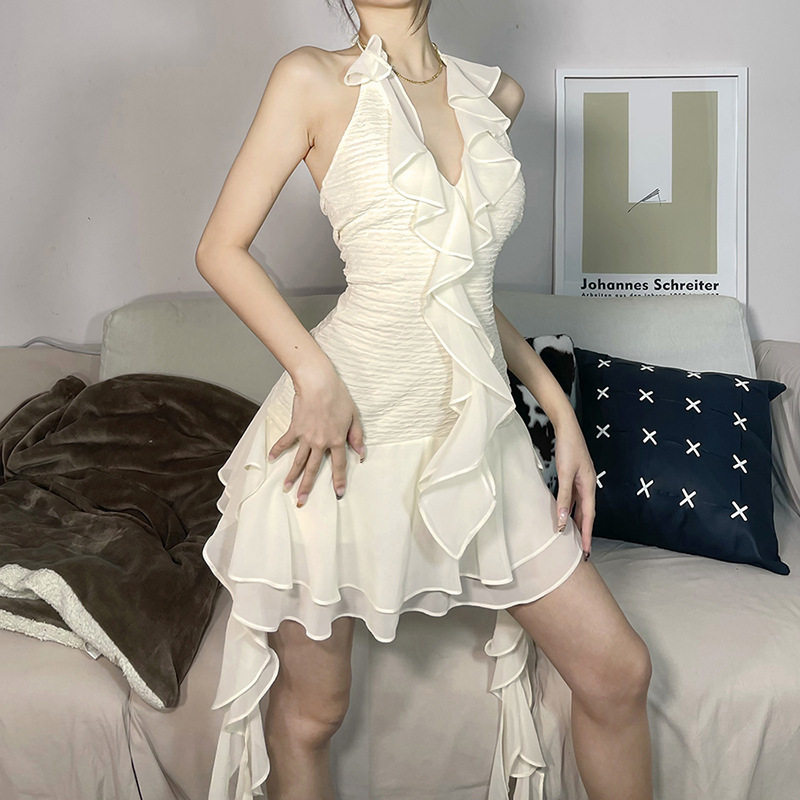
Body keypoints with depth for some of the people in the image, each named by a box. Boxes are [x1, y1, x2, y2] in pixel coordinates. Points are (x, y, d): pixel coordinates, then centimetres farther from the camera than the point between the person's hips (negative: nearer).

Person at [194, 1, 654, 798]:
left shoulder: (495, 93, 13)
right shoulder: (315, 80, -1)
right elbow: (221, 249, -2)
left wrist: (560, 408, 10)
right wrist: (315, 377, -15)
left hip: (475, 426, 5)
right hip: (350, 428, -4)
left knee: (618, 670, 7)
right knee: (312, 706, 10)